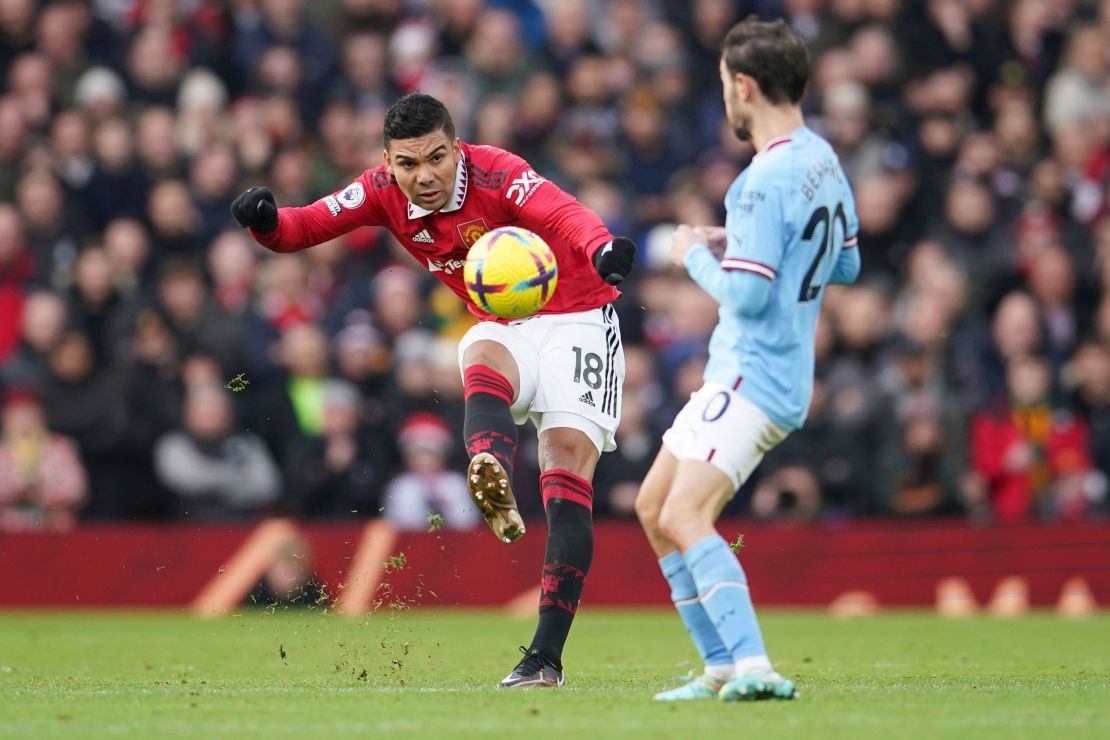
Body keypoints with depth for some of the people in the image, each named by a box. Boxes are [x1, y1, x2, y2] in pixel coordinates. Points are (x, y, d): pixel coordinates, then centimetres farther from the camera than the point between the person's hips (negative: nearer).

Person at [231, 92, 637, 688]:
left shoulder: (496, 174, -25)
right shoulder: (384, 191, -8)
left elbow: (562, 214, -42)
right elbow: (307, 226, -12)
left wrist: (602, 247, -64)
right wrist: (266, 222, -36)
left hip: (576, 318, -4)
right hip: (501, 327, 4)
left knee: (568, 461, -16)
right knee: (481, 363, -32)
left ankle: (546, 655, -18)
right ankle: (494, 490, -63)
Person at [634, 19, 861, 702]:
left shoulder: (769, 179, -19)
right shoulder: (823, 161, 11)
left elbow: (747, 293, -23)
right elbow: (847, 265, 22)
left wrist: (698, 256, -4)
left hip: (753, 380, -10)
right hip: (745, 372, 10)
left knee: (684, 517, -21)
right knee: (654, 507, 15)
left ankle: (754, 668, -31)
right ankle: (724, 667, 14)